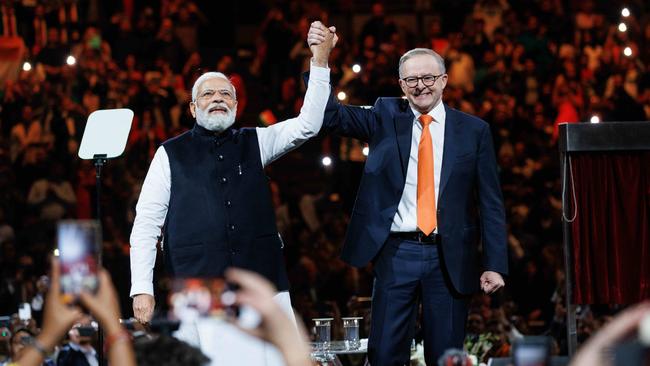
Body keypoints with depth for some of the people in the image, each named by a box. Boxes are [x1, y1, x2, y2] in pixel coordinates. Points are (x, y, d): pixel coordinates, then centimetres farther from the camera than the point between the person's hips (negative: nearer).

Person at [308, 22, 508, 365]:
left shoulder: (474, 130, 5)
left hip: (449, 258, 0)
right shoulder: (385, 116, 8)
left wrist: (495, 264, -3)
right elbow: (332, 116, -4)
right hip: (396, 253, 0)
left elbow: (490, 202, 4)